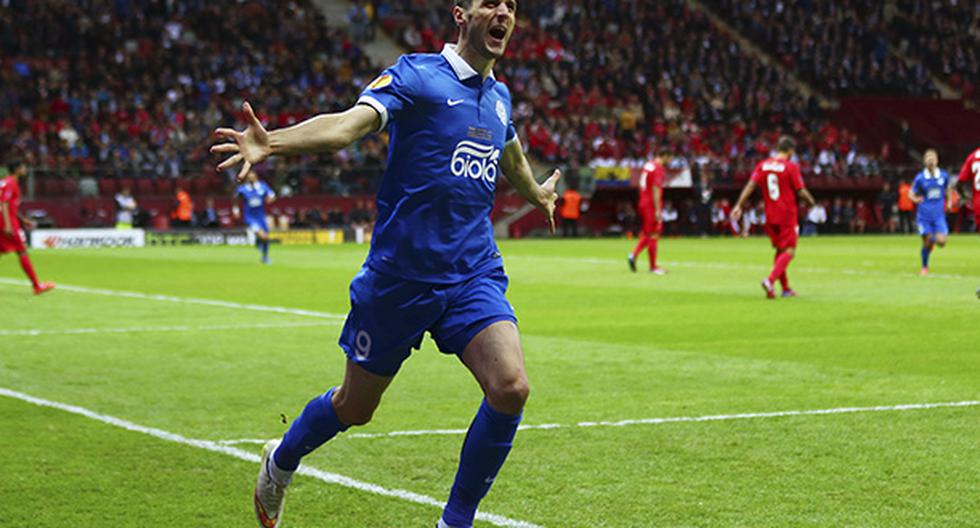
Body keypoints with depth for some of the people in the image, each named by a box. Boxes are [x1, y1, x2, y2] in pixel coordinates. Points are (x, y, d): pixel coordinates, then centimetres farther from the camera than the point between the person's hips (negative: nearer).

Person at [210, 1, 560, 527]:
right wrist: (272, 142, -45)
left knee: (510, 388, -18)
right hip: (400, 274, -5)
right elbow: (349, 123, -27)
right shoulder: (416, 75, -10)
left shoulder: (498, 96, 10)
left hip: (474, 274, 5)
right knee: (354, 406, 10)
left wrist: (537, 192, 53)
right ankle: (281, 461, 43)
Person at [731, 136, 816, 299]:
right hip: (788, 215, -6)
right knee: (789, 251, -4)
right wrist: (811, 202, 11)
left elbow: (750, 185, -5)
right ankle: (771, 280, -25)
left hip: (770, 215, 6)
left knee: (780, 250, 17)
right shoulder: (791, 167, -9)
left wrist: (739, 206, -7)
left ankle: (785, 288, 20)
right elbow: (801, 191, -9)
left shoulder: (762, 165, 4)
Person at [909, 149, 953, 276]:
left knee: (941, 242, -13)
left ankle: (934, 238, 25)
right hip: (924, 216, -2)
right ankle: (924, 267, 19)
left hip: (939, 215, 2)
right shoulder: (920, 178, -4)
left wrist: (948, 202, 10)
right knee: (927, 243, -5)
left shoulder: (944, 176, 2)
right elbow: (911, 194, 2)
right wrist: (915, 199, -19)